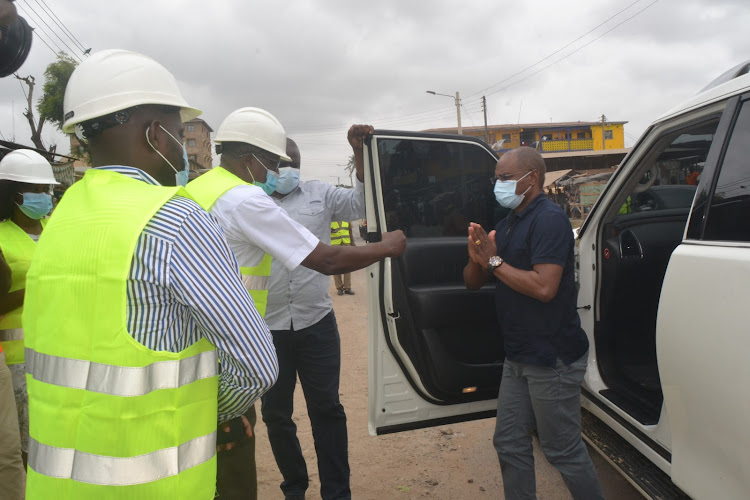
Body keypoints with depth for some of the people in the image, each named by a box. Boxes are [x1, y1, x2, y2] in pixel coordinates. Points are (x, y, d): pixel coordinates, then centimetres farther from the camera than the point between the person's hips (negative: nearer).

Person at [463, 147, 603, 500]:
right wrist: (477, 258, -8)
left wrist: (494, 261, -18)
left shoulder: (548, 219, -14)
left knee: (564, 451, 5)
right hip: (518, 356, 9)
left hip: (553, 358, -9)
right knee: (510, 444, 15)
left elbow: (544, 287, -27)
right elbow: (472, 283, 13)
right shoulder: (506, 225, 13)